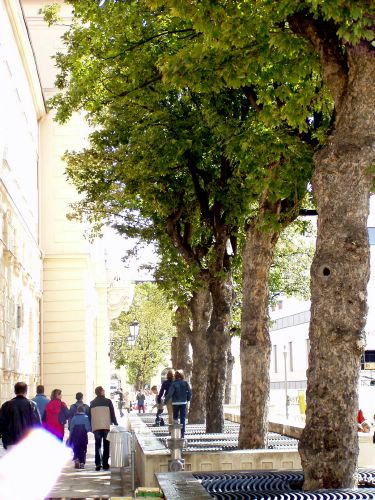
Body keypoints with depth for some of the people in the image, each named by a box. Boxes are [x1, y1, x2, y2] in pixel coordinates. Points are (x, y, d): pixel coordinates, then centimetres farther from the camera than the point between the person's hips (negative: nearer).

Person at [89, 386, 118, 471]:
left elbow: (90, 416, 11)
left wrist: (91, 427, 17)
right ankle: (105, 464, 3)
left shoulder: (92, 403, 8)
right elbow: (112, 414, -1)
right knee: (106, 445, 6)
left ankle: (97, 464, -3)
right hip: (106, 426, -2)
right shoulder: (108, 401, -1)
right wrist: (115, 424, 7)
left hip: (96, 427, 2)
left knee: (97, 445, 7)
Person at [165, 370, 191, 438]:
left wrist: (165, 400, -5)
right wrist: (188, 399, 11)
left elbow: (170, 393, -14)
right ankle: (182, 434, -1)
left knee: (175, 417, 15)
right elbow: (189, 392, -3)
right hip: (183, 402, 1)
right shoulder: (185, 383, -2)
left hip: (175, 402, -1)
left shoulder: (174, 383, -9)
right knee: (182, 418, 4)